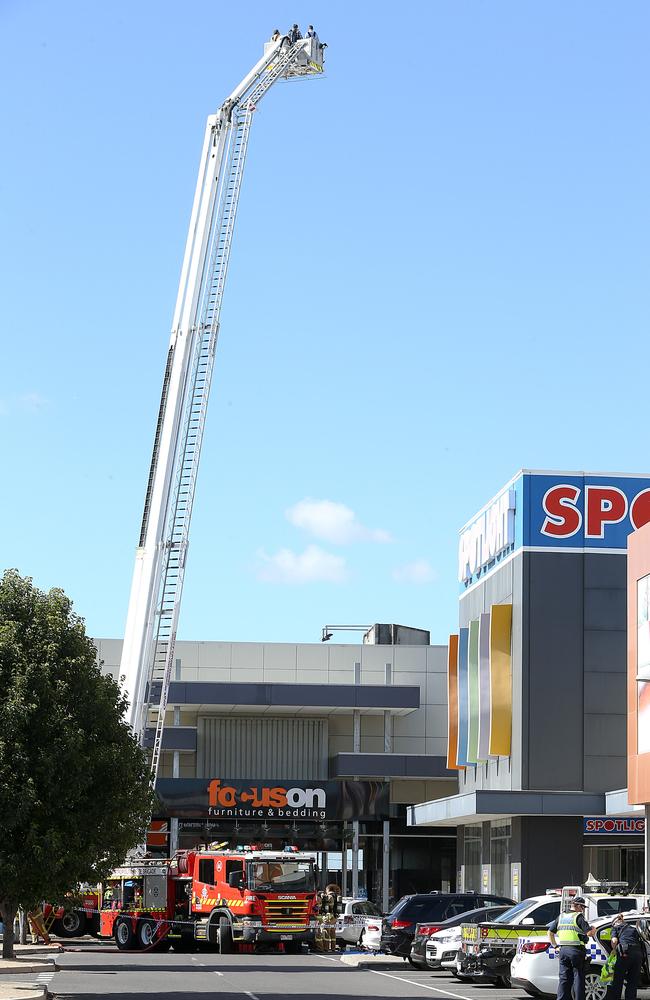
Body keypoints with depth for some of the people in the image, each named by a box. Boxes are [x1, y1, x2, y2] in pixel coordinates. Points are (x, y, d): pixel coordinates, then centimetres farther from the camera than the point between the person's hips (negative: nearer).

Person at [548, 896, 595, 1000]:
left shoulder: (561, 917, 13)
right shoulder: (579, 917, -7)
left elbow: (550, 932, 18)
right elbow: (589, 933, -14)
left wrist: (555, 945, 22)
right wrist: (594, 930, 7)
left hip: (563, 950, 5)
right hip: (576, 950, -5)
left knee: (564, 979, 8)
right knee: (578, 978, 2)